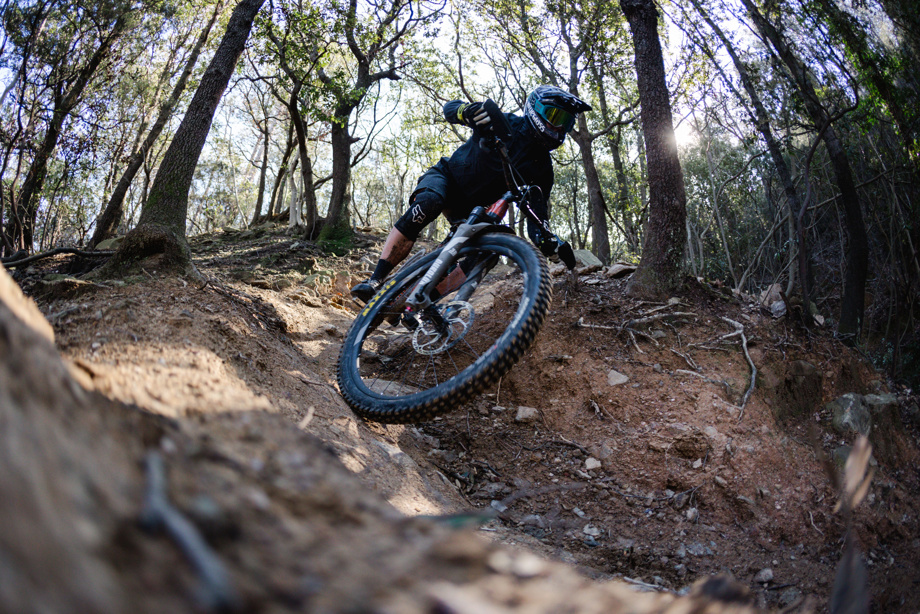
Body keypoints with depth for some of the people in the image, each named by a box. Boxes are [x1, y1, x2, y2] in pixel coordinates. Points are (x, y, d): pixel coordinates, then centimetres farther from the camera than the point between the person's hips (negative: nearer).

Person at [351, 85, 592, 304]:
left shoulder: (542, 168, -9)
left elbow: (536, 211, -14)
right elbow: (450, 107, -14)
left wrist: (549, 240, -37)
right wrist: (466, 110, -41)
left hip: (472, 207, 4)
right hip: (447, 177, -3)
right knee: (426, 205, -36)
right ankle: (376, 280, -36)